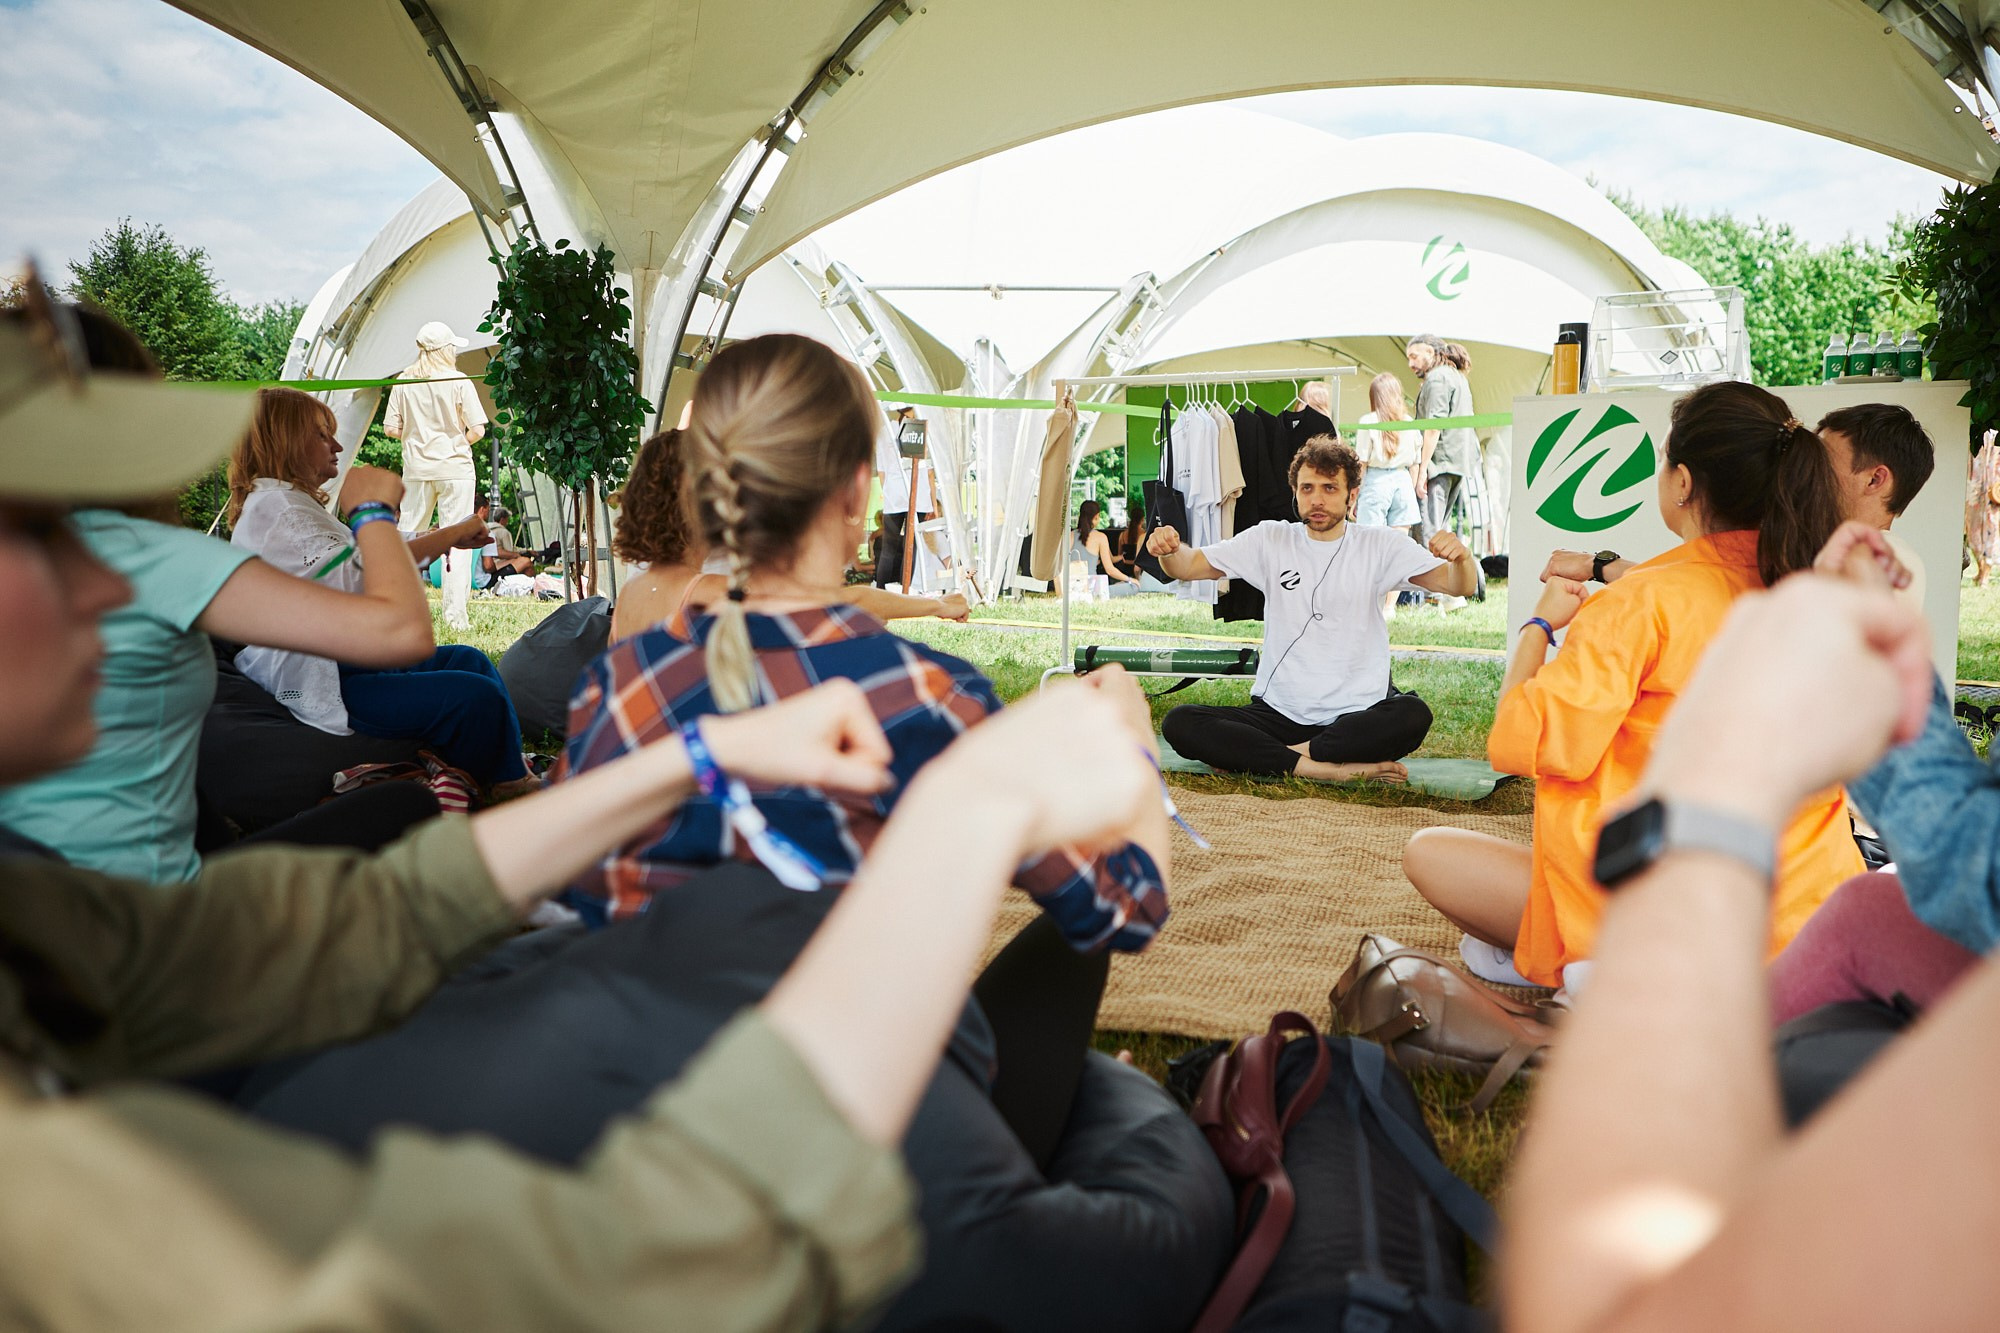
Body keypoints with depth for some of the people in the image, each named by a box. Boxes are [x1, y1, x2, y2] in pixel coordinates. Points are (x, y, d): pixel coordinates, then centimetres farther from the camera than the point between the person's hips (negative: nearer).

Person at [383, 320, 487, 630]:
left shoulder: (403, 383, 3)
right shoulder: (459, 382, -6)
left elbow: (390, 429, 3)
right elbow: (477, 430, -9)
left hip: (416, 468, 3)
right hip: (454, 468, -3)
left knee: (407, 535, 12)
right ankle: (456, 616, -3)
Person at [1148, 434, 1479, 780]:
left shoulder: (1380, 546, 2)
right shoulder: (1271, 539, 7)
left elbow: (1456, 584, -8)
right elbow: (1190, 565, 4)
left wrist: (1461, 558, -32)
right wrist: (1168, 549, -21)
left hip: (1357, 714, -1)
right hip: (1276, 711, 2)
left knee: (1413, 715, -34)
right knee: (1179, 724, -22)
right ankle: (1314, 768, -26)